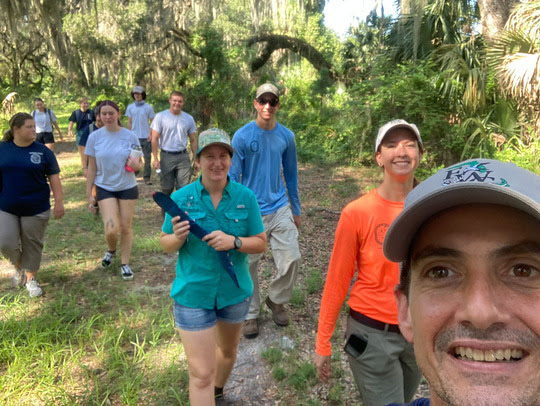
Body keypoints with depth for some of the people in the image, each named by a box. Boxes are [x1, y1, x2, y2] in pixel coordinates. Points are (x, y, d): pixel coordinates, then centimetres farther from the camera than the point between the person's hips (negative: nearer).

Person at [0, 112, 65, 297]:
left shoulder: (43, 151, -2)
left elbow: (54, 178, 0)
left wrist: (59, 202, -5)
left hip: (36, 210, -1)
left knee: (33, 245, 7)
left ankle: (30, 278, 26)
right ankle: (19, 267, 27)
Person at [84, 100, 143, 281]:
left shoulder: (130, 137, -5)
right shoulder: (94, 137, -4)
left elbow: (139, 162, 3)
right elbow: (91, 168, 1)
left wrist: (137, 166, -22)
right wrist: (89, 194, 2)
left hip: (128, 188, 1)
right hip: (105, 188, 0)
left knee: (125, 227, 8)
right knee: (112, 229, -10)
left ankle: (125, 264, 26)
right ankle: (111, 250, 25)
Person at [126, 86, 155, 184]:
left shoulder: (148, 107, 1)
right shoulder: (130, 107, 7)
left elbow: (152, 122, 3)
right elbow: (129, 122, 11)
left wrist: (150, 133, -11)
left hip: (146, 137, -1)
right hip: (134, 137, 1)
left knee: (147, 158, 1)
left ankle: (147, 177, 9)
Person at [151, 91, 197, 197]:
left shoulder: (189, 119, 6)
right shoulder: (161, 116, -1)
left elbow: (193, 140, 12)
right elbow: (155, 139, -2)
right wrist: (155, 158, -9)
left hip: (183, 156, 1)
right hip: (166, 156, -1)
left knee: (184, 188, -3)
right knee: (167, 188, 8)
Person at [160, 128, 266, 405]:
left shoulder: (246, 197, -9)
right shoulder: (181, 198, -11)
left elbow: (260, 244, -5)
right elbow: (166, 245, -2)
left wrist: (234, 242, -24)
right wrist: (178, 237, -25)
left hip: (235, 290, 3)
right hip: (193, 294, -2)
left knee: (228, 350, 27)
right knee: (201, 373, 1)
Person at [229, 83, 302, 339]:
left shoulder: (286, 136, 4)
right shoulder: (242, 136, -6)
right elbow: (233, 176, -4)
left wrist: (296, 210, 15)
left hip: (280, 208, 3)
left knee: (291, 259, -1)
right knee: (249, 265, 7)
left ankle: (277, 300, 27)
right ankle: (251, 313, 28)